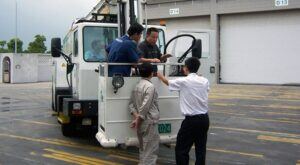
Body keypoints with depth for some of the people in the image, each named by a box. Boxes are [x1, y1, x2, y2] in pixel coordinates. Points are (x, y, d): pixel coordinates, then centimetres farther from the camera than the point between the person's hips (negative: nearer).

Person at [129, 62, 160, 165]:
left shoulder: (137, 86, 10)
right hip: (149, 122, -8)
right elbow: (145, 106, -20)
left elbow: (131, 103, 12)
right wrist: (138, 120, -12)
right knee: (151, 150, 0)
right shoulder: (150, 86, -16)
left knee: (143, 148, 19)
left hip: (141, 122, 8)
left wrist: (136, 116, 2)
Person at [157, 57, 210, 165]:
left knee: (181, 150, 4)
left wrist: (160, 76, 28)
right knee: (201, 149, 12)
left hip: (191, 120, -5)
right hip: (204, 118, 6)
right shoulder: (205, 81, 3)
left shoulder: (183, 81, -8)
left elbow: (167, 82, 8)